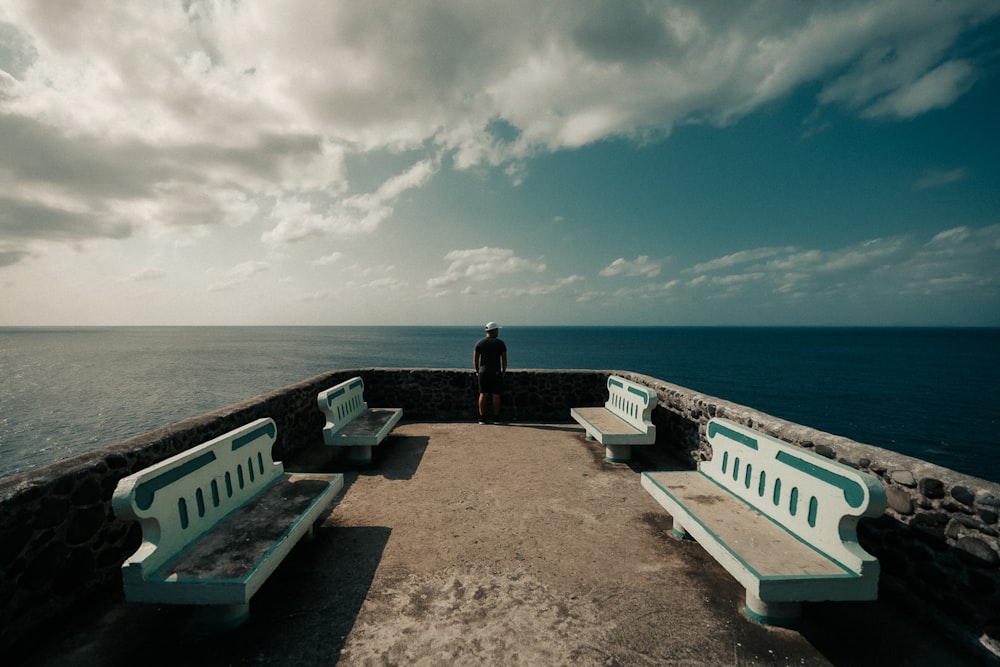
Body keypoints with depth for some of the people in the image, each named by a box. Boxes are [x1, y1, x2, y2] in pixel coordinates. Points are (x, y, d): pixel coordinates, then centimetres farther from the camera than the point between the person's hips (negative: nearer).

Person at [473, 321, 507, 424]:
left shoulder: (479, 342, 2)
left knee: (483, 394, 4)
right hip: (496, 372, -2)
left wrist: (477, 371, 13)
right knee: (495, 395, 3)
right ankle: (496, 418, 7)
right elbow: (504, 360, -3)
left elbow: (475, 359, 3)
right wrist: (503, 371, 9)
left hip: (483, 372, 2)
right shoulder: (500, 343, -3)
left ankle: (482, 418, 4)